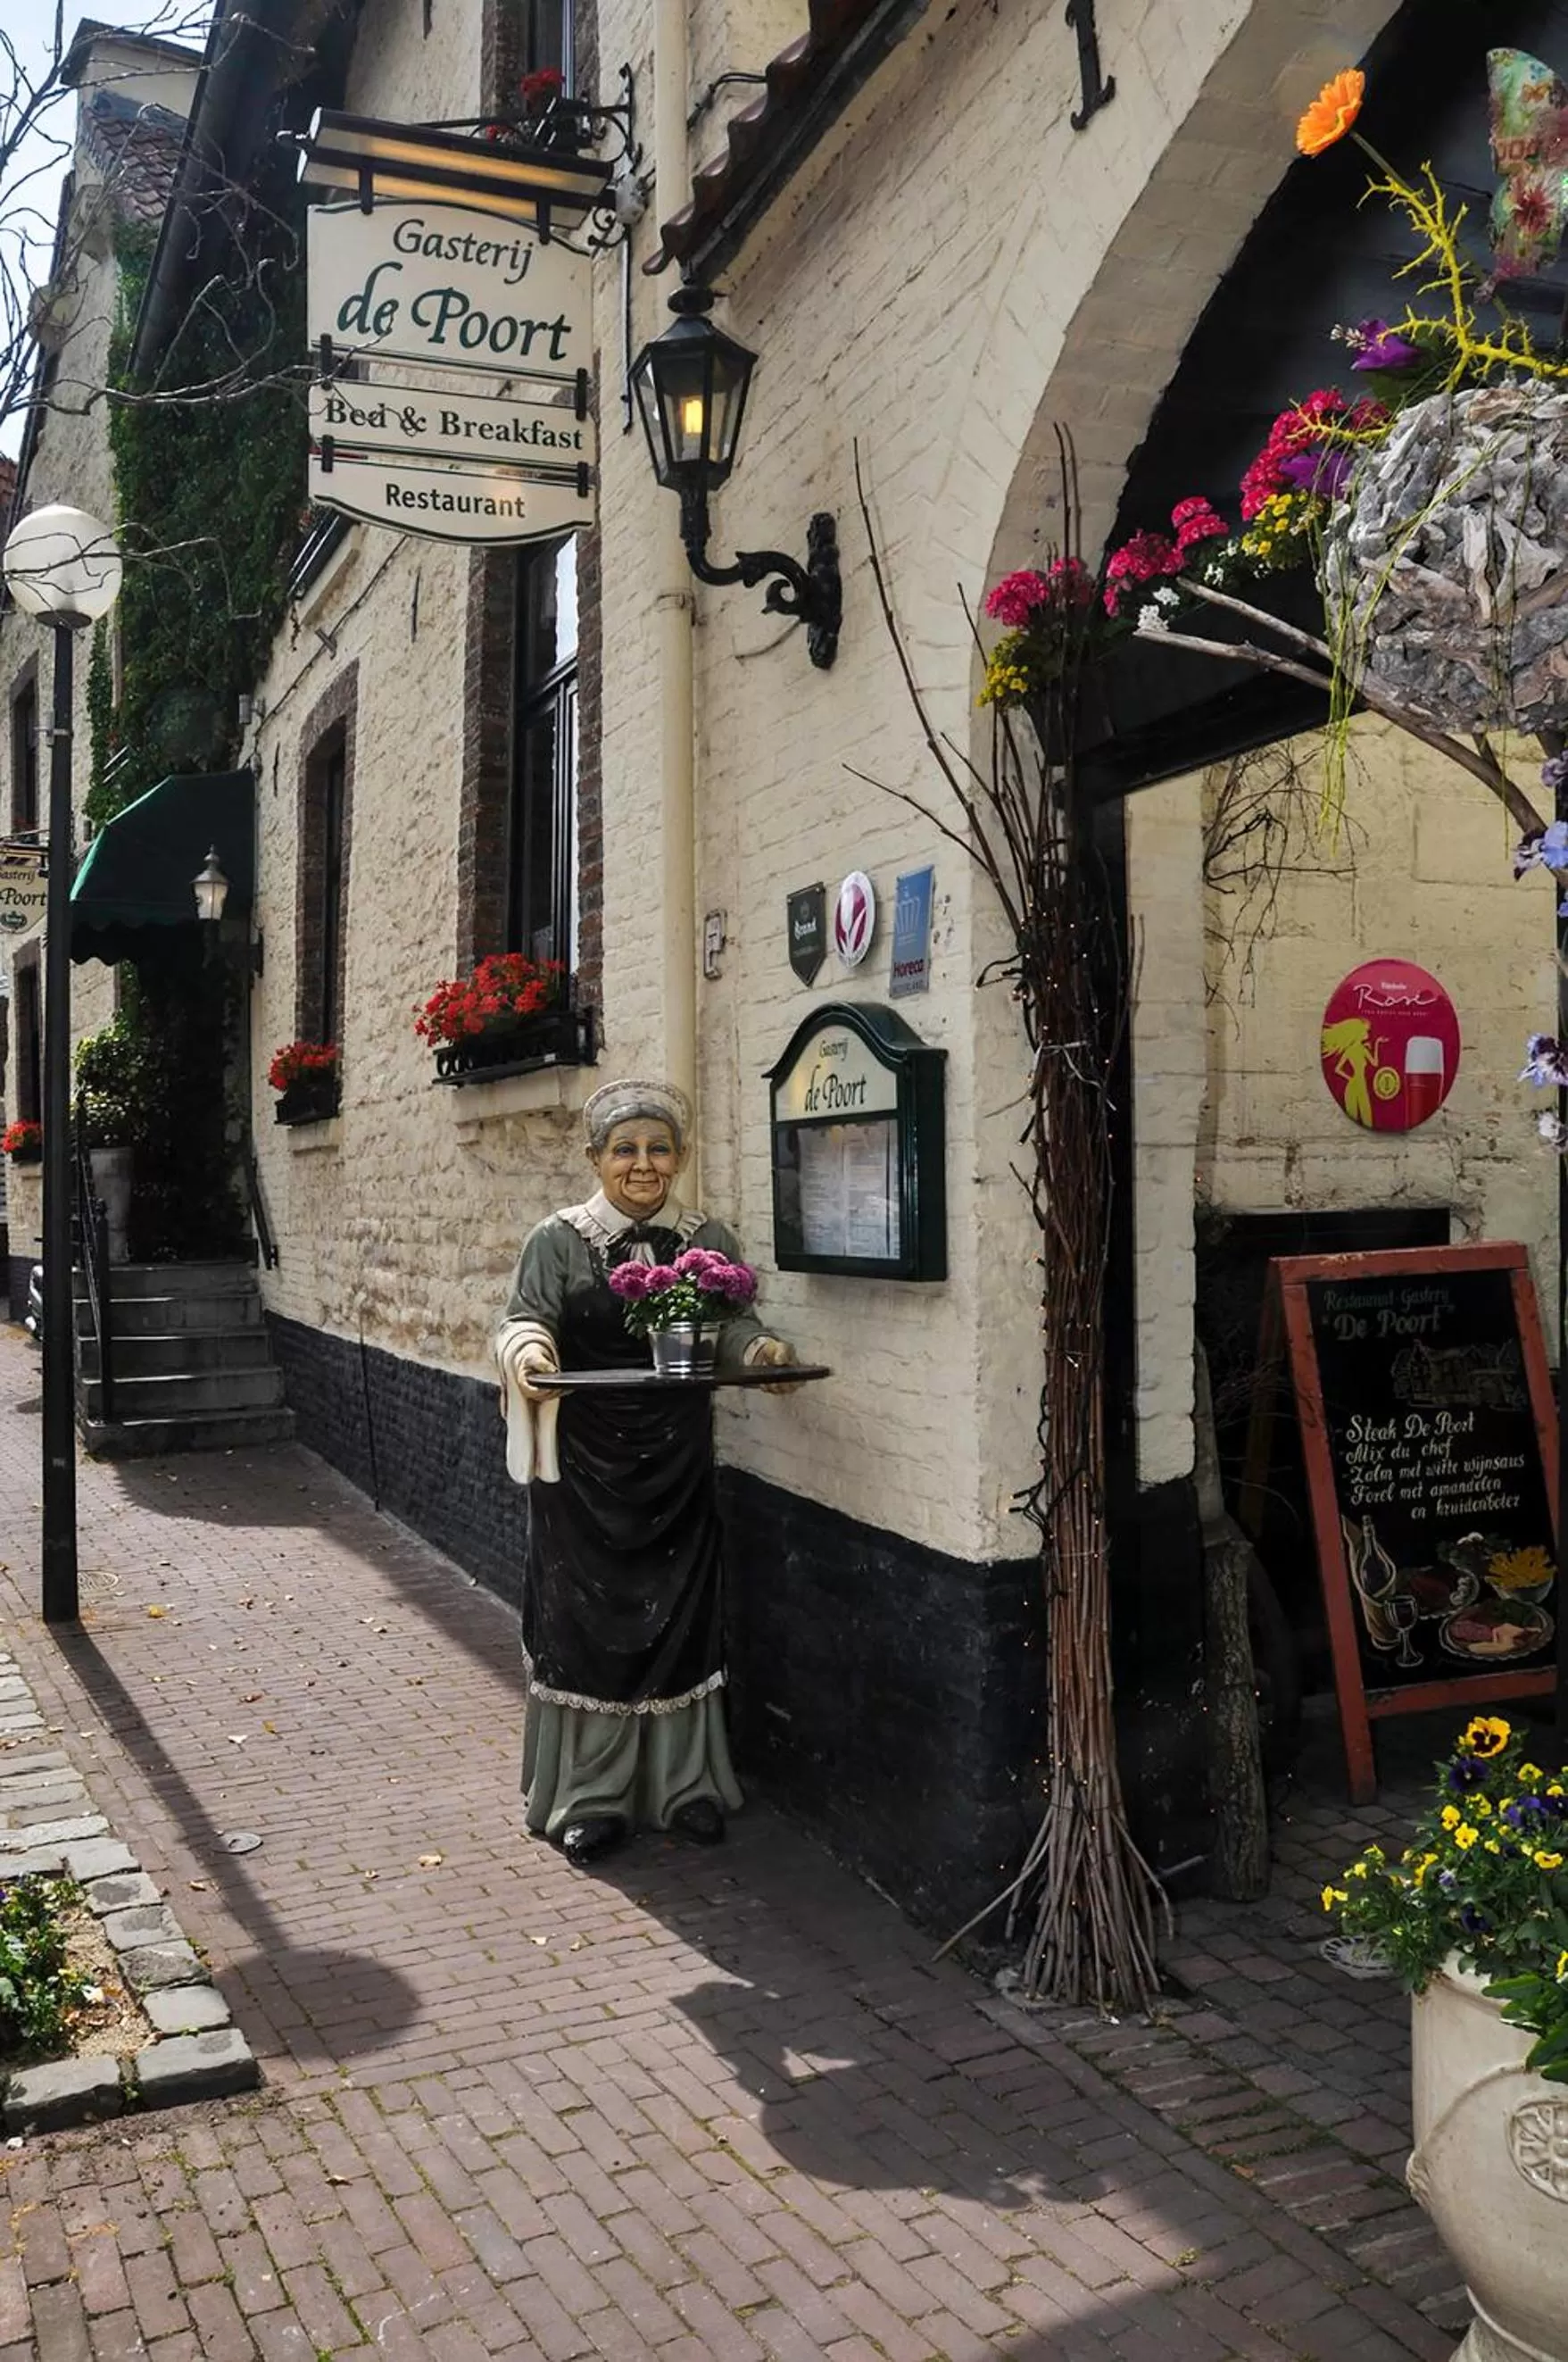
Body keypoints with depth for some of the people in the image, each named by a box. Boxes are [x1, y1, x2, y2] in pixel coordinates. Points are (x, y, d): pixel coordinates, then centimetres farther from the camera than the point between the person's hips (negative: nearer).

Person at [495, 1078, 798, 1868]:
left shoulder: (709, 1241, 6)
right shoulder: (559, 1240, -1)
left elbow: (731, 1325, 4)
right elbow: (525, 1319, -6)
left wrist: (761, 1348, -18)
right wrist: (529, 1351, -28)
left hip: (676, 1461, 2)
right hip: (585, 1461, -2)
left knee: (677, 1615, 8)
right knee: (584, 1616, 2)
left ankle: (682, 1782, 23)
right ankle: (590, 1795, 16)